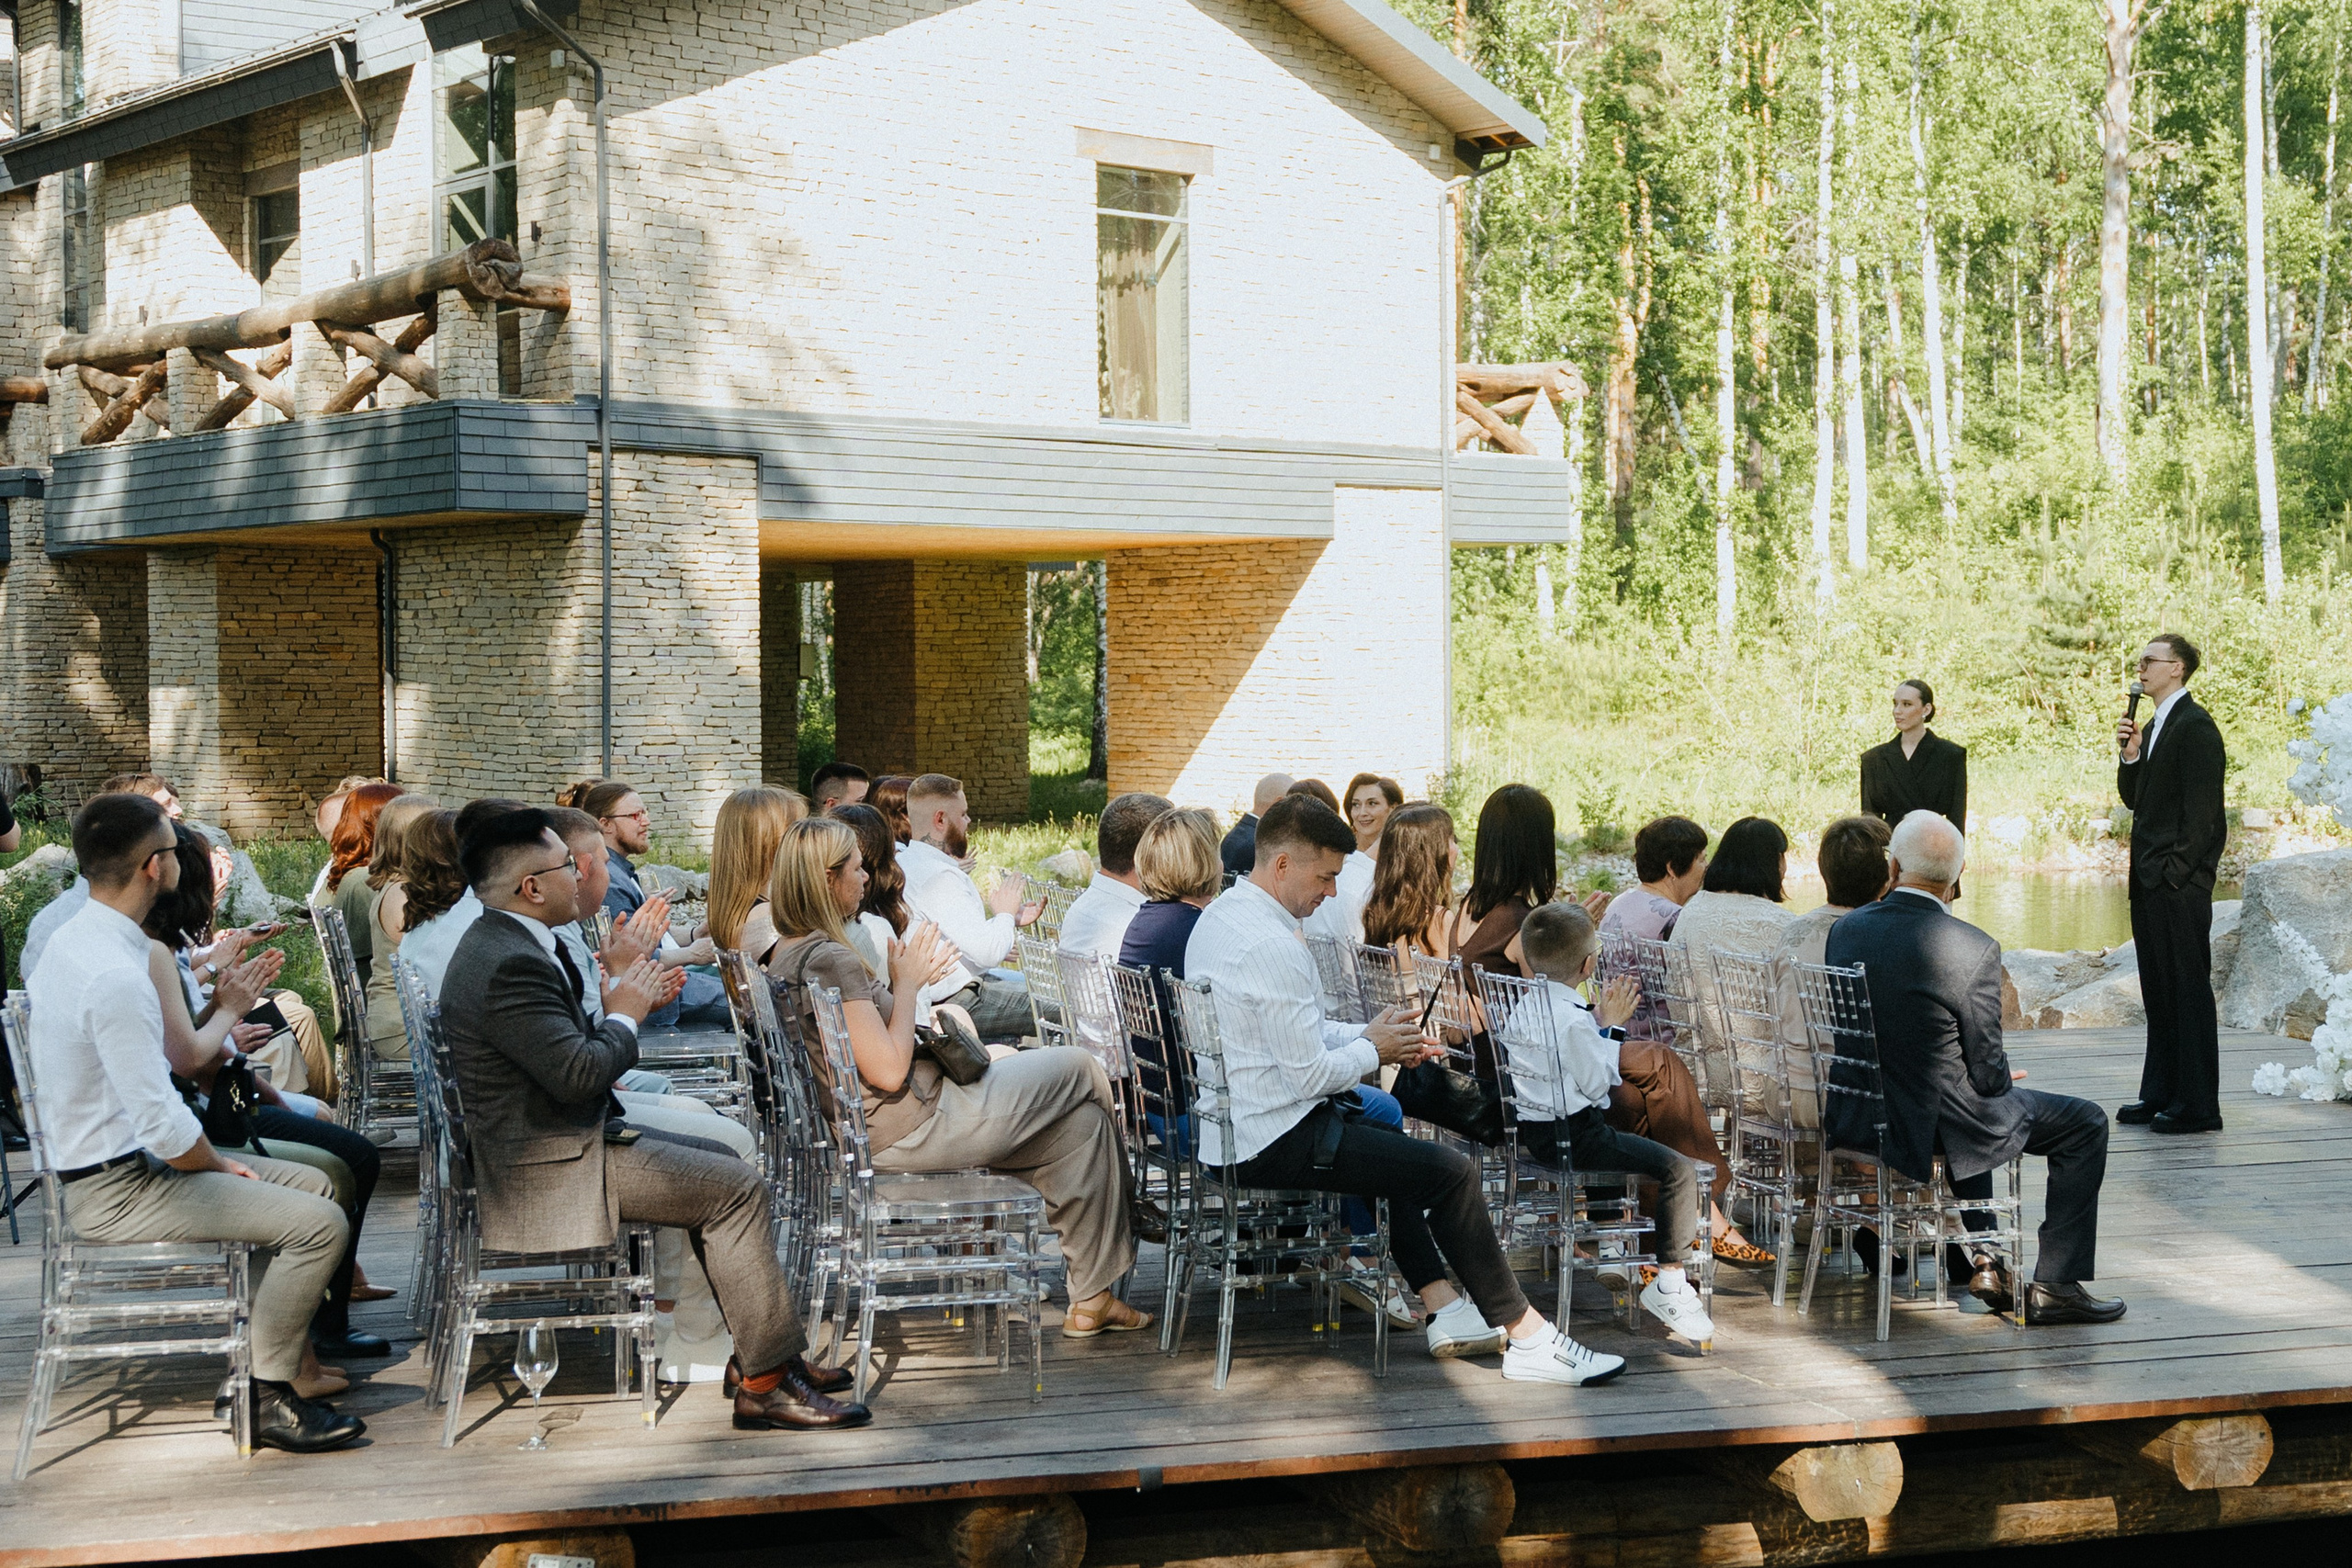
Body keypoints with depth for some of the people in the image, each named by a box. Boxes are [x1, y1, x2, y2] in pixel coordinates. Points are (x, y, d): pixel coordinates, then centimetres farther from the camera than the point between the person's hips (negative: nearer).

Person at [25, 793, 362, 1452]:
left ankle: (258, 1343, 21)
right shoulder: (115, 976, -27)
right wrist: (220, 1166, -9)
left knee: (312, 1183, 15)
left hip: (107, 1166, 10)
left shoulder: (75, 940, 6)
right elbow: (166, 1127, -26)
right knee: (320, 1223, -15)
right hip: (115, 1193, -10)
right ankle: (264, 1397, -4)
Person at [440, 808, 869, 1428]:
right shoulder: (511, 965, -23)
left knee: (723, 1163, 16)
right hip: (555, 1170, -11)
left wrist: (626, 1005, 7)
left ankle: (771, 1353, 15)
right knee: (736, 1188, -12)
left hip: (564, 1138, 11)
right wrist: (623, 1016, -10)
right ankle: (767, 1381, -8)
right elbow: (578, 1073, -27)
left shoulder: (503, 942, 11)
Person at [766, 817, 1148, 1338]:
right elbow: (889, 1072, -23)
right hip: (908, 1129, -10)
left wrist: (901, 982, 8)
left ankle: (1090, 1299, 15)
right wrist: (907, 985, -11)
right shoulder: (832, 960, -23)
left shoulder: (788, 957, 9)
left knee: (1082, 1115, 14)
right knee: (1080, 1070, 5)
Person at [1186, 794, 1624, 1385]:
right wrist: (1371, 1050, -3)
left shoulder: (1220, 916, 9)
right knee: (1453, 1170, -10)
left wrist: (1368, 1036, 7)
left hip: (1227, 1130, 11)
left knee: (1389, 1143, 30)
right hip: (1272, 1144, -11)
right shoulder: (1272, 947, -24)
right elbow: (1308, 1074, -22)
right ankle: (1527, 1339, -3)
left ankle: (1444, 1309, 25)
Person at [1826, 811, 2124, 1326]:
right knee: (2086, 1124, 12)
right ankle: (2055, 1286, 13)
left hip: (1856, 1119, 7)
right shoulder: (1975, 949, -20)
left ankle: (1985, 1261, 41)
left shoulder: (1845, 930, -4)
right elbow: (1987, 1072, -15)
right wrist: (2001, 1079, 11)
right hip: (1931, 1127, -7)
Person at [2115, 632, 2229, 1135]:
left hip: (2180, 885, -10)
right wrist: (2129, 757, 1)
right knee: (2158, 992, 13)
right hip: (2150, 882, 10)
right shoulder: (2154, 727, 18)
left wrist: (2176, 872, -18)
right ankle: (2160, 1094, 19)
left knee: (2188, 989, -5)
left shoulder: (2196, 726, -12)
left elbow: (2202, 810, -16)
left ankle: (2197, 1104, -1)